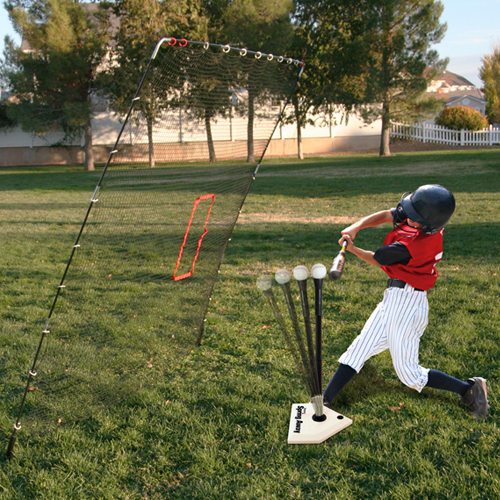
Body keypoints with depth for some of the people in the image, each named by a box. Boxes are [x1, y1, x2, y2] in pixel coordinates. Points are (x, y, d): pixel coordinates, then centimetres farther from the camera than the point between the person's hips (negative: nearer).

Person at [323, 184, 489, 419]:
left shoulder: (410, 246, -29)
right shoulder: (427, 219, -6)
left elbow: (377, 259, -13)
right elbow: (385, 215, 2)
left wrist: (351, 248, 1)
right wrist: (356, 227, -14)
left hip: (407, 303, -9)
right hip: (392, 301, 9)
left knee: (410, 375, 0)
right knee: (357, 350, 7)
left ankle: (470, 388, 15)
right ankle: (324, 402, 9)